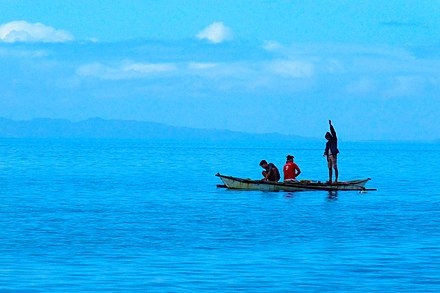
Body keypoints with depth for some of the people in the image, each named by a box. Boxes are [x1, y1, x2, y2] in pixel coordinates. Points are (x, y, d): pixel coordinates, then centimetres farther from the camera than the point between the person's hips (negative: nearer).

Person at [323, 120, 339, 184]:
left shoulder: (334, 139, 2)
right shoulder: (328, 143, 21)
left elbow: (333, 132, -7)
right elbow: (326, 149, 18)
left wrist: (330, 125, -13)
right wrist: (325, 153, -4)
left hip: (333, 155, -8)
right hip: (329, 156, 8)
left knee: (335, 168, -9)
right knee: (330, 168, 8)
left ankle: (336, 180, -12)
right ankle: (330, 180, 11)